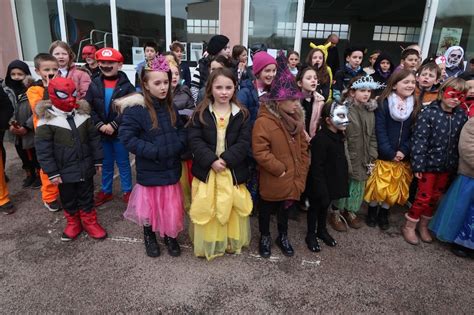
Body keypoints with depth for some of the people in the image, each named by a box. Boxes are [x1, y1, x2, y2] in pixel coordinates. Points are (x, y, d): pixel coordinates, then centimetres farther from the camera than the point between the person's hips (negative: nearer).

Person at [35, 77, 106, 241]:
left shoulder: (83, 115, -1)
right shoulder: (46, 120, -13)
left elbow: (94, 139, 5)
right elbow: (43, 150, -12)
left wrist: (98, 160, 6)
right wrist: (52, 173, -12)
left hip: (85, 168, 3)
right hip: (64, 172, -2)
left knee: (86, 197, 15)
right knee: (68, 200, 16)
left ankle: (90, 222, 32)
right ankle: (73, 223, 35)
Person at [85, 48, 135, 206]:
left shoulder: (126, 85, -9)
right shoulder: (94, 84, 1)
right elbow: (88, 108, -1)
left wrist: (113, 125, -19)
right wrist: (100, 125, -13)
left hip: (120, 132, -3)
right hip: (101, 132, 3)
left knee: (123, 163, 10)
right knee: (106, 163, 17)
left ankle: (127, 191, 25)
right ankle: (106, 191, 32)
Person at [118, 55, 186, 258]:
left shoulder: (170, 106, 3)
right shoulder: (135, 108, -16)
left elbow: (181, 130, 11)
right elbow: (126, 137, -18)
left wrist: (177, 146, -8)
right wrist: (154, 151, -22)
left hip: (171, 167, 4)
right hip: (149, 170, -4)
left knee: (171, 206, 12)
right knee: (149, 205, 15)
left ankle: (170, 236, 37)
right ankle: (149, 236, 41)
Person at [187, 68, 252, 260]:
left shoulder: (242, 114, 2)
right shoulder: (201, 113, 0)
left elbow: (244, 143, -6)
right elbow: (194, 140, -7)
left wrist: (226, 159, -18)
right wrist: (211, 160, -19)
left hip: (233, 171, 1)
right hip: (206, 170, 0)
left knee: (232, 208, 11)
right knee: (206, 208, 6)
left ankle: (232, 242, 32)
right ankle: (207, 244, 27)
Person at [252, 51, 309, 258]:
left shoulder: (296, 119, 3)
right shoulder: (264, 121, -20)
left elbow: (303, 148, 8)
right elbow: (260, 152, -24)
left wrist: (300, 173, 2)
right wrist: (280, 169, -18)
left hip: (292, 181, 6)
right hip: (272, 182, -6)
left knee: (285, 210, 24)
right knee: (266, 210, 17)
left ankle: (283, 237, 44)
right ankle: (265, 237, 38)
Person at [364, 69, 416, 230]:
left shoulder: (414, 105, 3)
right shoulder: (383, 103, -9)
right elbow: (380, 130, -13)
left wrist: (404, 151, -11)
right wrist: (390, 152, -16)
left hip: (402, 156, 4)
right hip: (383, 154, -4)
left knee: (395, 187, 12)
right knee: (378, 185, 2)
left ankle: (384, 214, 30)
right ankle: (372, 211, 25)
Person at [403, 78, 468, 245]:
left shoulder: (462, 116, 0)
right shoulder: (428, 113, -15)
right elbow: (419, 140, -17)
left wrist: (458, 164, 5)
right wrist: (418, 165, -18)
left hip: (447, 166, 5)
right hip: (429, 163, -5)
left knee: (435, 197, 16)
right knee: (424, 197, 2)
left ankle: (423, 225, 35)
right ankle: (409, 226, 21)